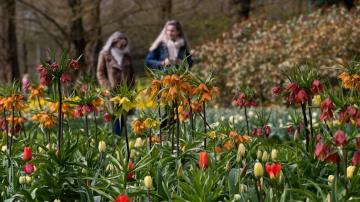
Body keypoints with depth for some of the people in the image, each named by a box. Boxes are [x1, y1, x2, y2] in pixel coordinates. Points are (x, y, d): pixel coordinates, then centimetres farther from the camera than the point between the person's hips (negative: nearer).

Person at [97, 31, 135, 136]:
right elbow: (100, 73, 2)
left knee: (123, 117, 1)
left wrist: (131, 87, 11)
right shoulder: (105, 55, 5)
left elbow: (132, 73, 24)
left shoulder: (127, 56, 18)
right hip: (113, 92, -4)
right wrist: (108, 88, -9)